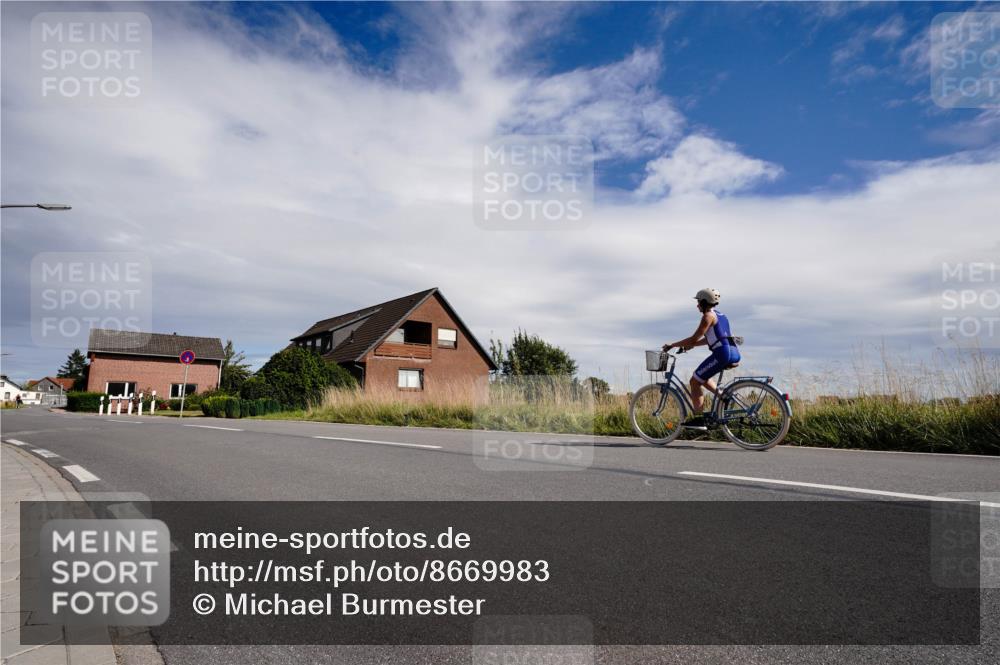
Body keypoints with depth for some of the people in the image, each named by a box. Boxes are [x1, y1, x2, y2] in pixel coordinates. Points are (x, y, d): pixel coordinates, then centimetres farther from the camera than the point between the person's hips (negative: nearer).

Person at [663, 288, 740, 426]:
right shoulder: (721, 315, 23)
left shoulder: (708, 316, -5)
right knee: (702, 377, 26)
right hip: (734, 354, 9)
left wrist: (672, 345, -3)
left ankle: (698, 418, -3)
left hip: (722, 354, -9)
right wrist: (689, 345, 24)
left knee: (695, 381, 1)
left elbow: (694, 339, -10)